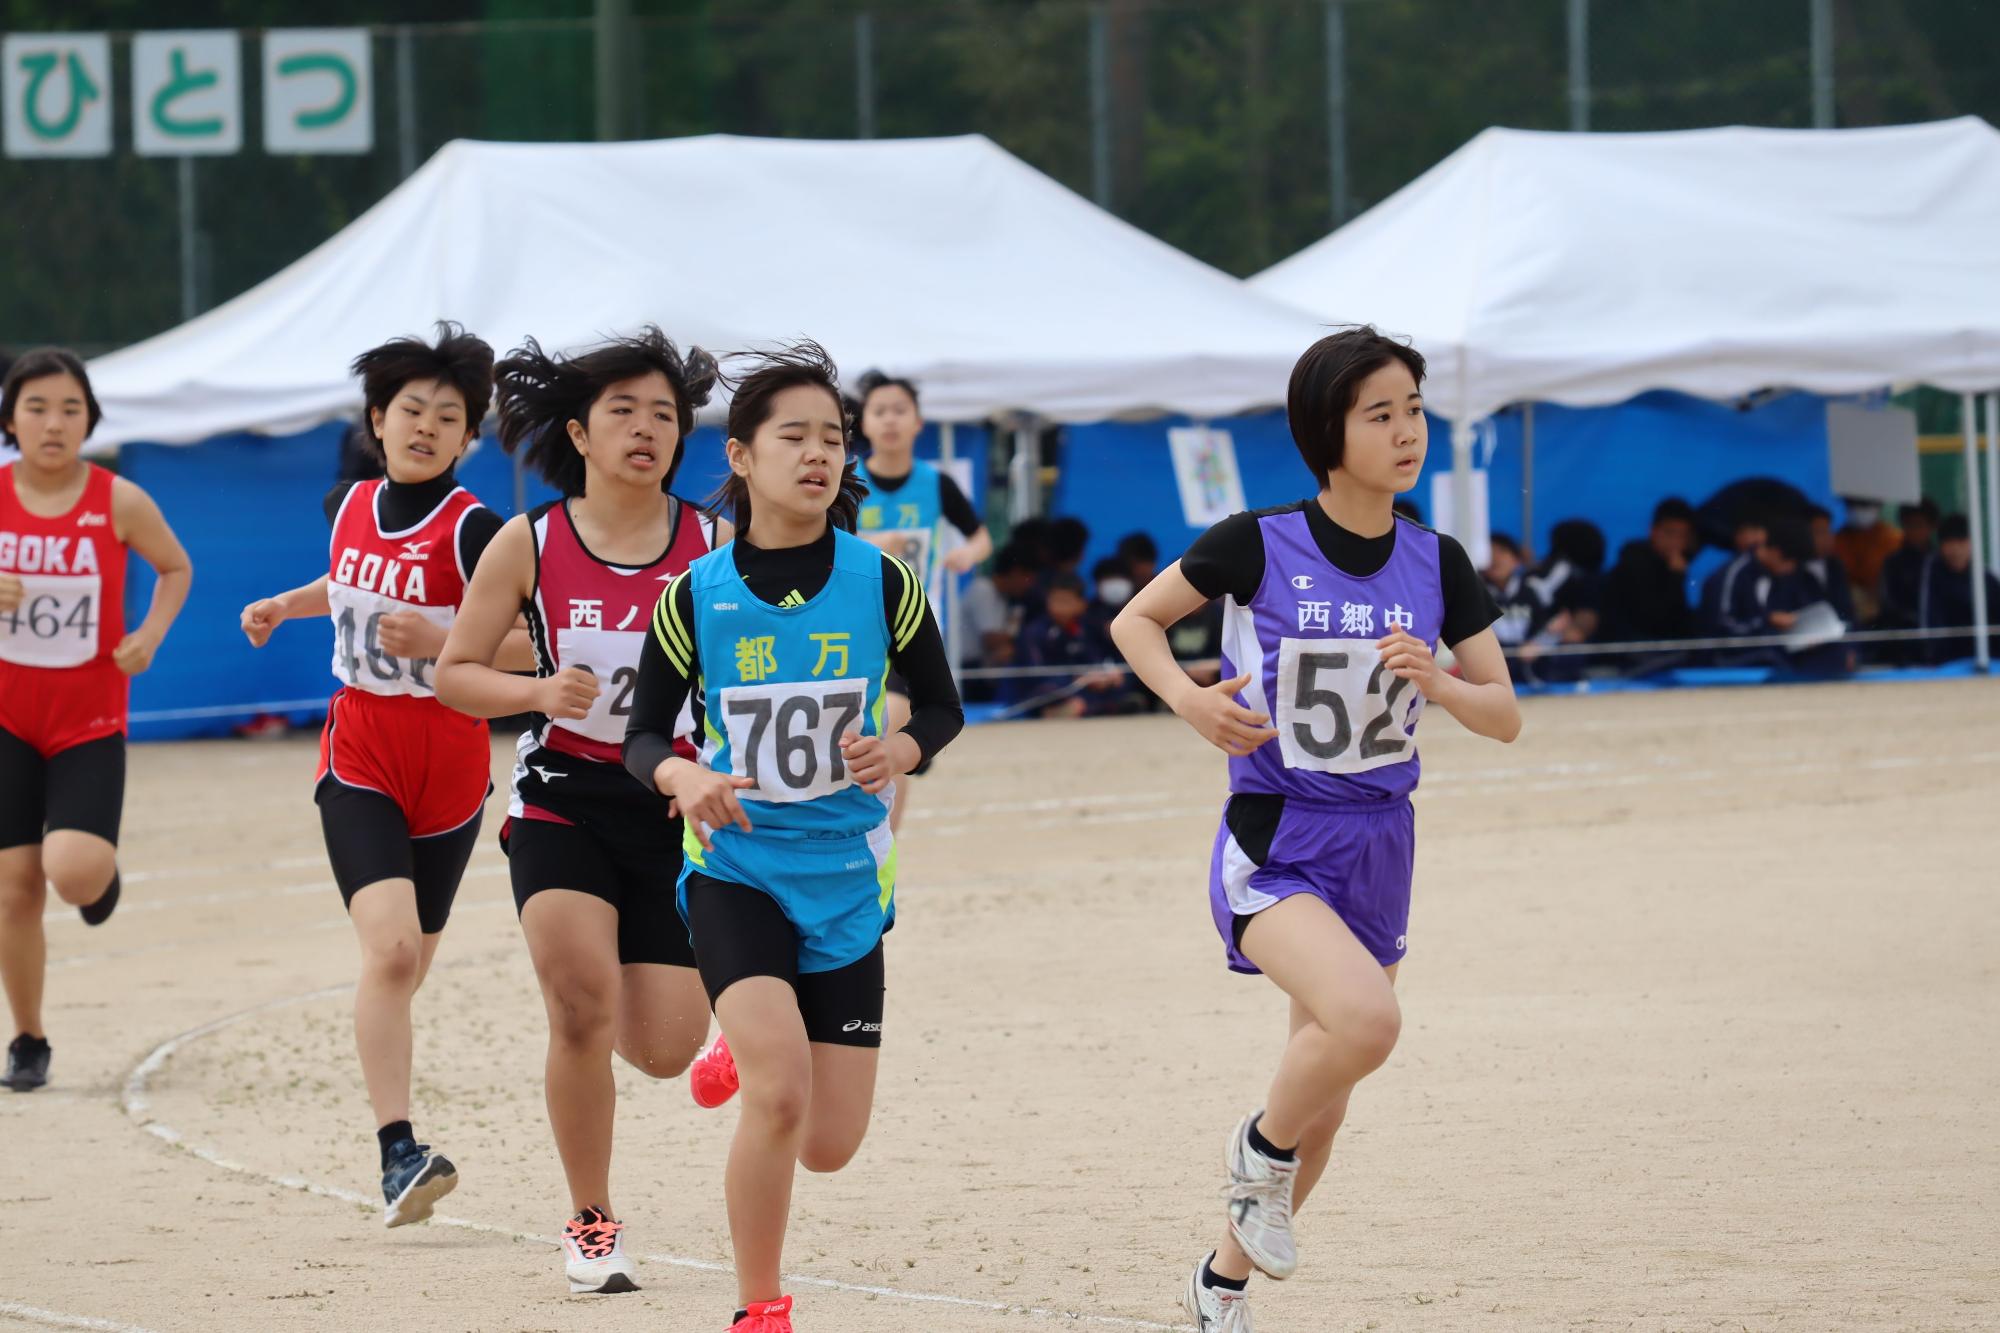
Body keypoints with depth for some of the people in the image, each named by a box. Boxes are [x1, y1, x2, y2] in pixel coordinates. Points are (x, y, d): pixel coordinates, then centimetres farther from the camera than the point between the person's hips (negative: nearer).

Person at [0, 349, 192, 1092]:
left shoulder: (119, 503, -7)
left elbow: (176, 568, 10)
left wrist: (150, 636, -6)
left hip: (90, 723, -1)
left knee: (75, 873, -20)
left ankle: (102, 873, 19)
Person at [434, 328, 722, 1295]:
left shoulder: (712, 548, -3)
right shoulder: (529, 546, -4)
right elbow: (454, 672, 2)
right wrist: (537, 692, -17)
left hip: (675, 807, 1)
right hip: (563, 802, -1)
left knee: (664, 1051, -3)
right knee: (583, 1005, -21)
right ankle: (590, 1223, -1)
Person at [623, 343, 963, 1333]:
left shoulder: (882, 584, -5)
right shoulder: (696, 596, -6)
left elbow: (941, 709, 6)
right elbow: (645, 735, 1)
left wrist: (900, 749, -17)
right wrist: (683, 776, -22)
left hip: (844, 878, 2)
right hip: (737, 869, -2)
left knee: (829, 1146, 5)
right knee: (780, 1097, -23)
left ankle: (755, 1042, 41)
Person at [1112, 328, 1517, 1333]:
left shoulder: (1436, 564, 0)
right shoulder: (1257, 548, -11)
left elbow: (1506, 717, 5)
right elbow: (1134, 621, 3)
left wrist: (1438, 684, -16)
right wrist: (1188, 699, -15)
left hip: (1379, 848, 5)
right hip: (1274, 845, -5)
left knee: (1322, 1105, 12)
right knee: (1365, 1018, -32)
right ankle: (1262, 1148, -2)